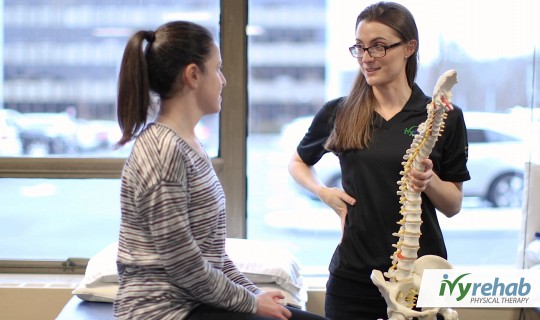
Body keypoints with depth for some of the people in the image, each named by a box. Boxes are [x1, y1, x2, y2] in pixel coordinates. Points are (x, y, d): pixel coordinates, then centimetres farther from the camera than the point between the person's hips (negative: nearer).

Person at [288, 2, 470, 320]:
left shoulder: (444, 117, -3)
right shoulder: (338, 114, 1)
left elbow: (453, 206, 2)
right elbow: (298, 163, 18)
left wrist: (429, 181, -19)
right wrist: (324, 192, -2)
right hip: (353, 273, 1)